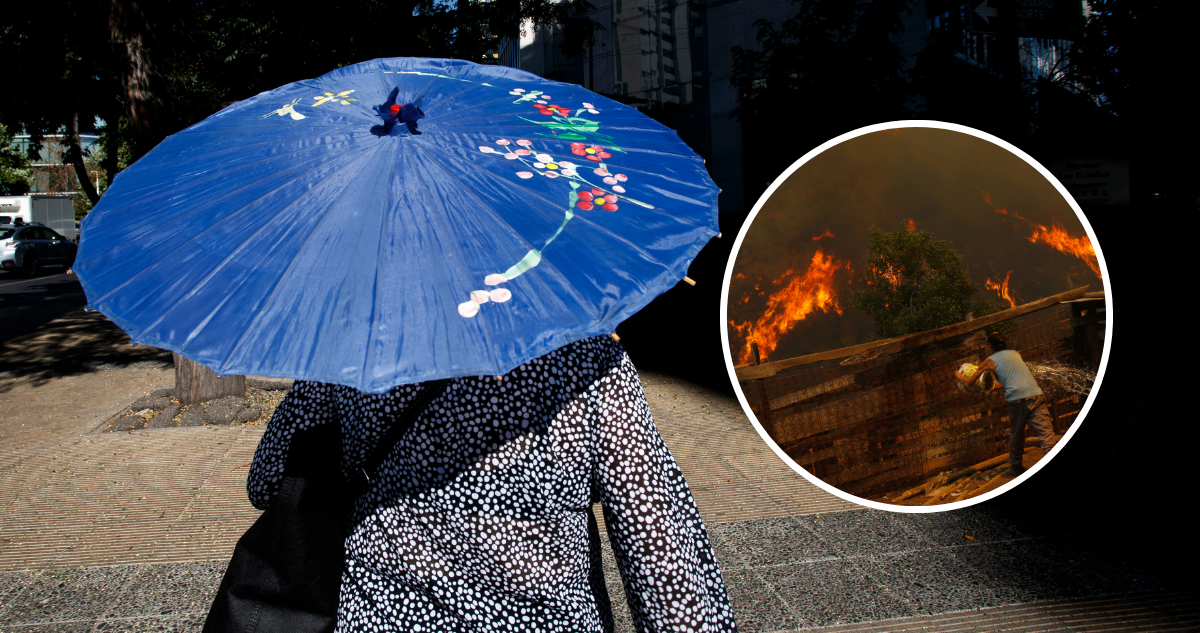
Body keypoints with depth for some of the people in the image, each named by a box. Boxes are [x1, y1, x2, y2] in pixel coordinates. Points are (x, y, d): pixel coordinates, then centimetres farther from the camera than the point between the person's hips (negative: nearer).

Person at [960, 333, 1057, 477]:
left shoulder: (990, 361, 14)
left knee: (1016, 435, 14)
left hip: (1016, 399, -2)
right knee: (1045, 432, -5)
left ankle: (1016, 466, 26)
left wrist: (960, 378, 43)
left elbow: (970, 382, 22)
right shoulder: (1016, 354, 24)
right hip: (1035, 394, 2)